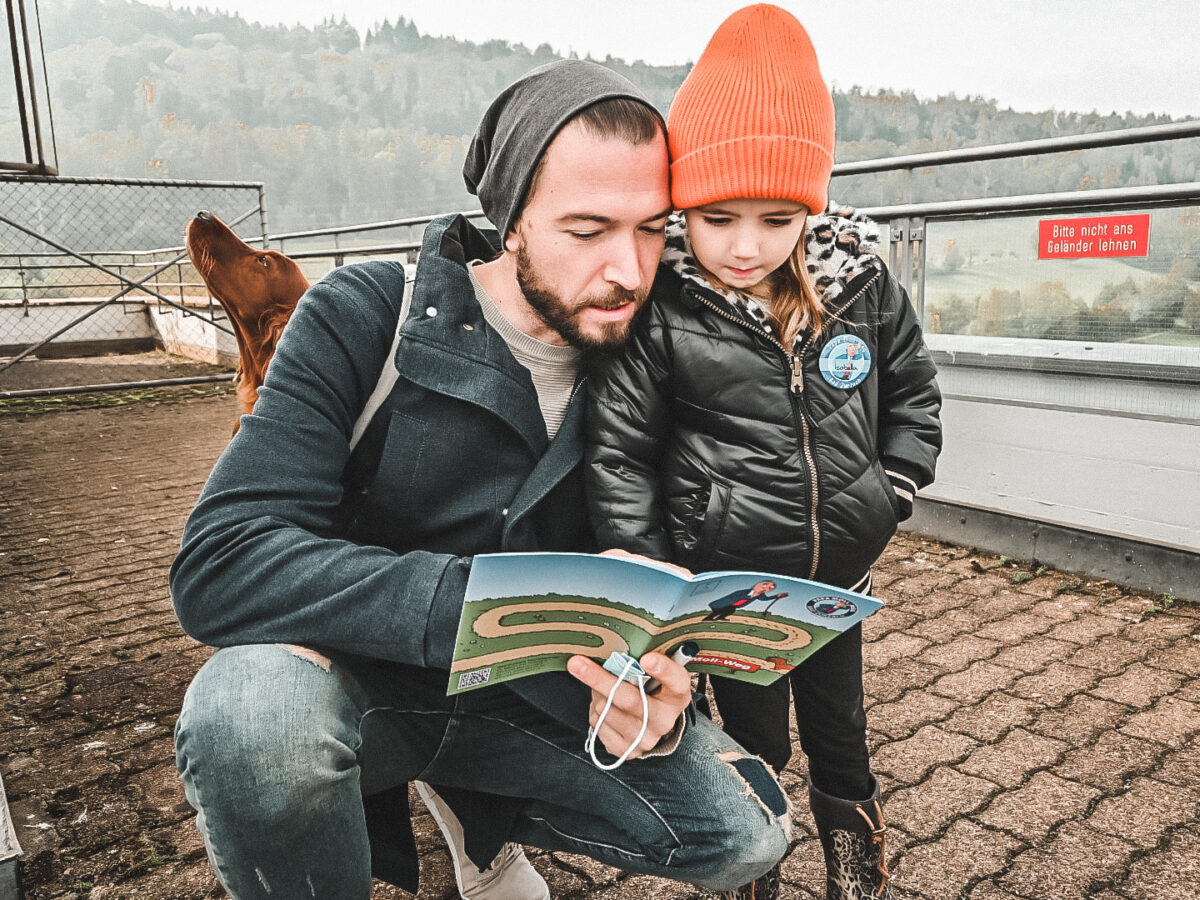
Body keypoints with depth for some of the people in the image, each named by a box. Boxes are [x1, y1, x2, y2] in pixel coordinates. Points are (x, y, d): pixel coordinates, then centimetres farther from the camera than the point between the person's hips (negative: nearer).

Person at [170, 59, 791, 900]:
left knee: (750, 830, -9)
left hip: (526, 701, 4)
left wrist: (654, 700, -25)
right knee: (253, 709, -36)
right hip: (359, 681, -3)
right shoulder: (365, 318, -16)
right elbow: (219, 565, -26)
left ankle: (476, 810, 14)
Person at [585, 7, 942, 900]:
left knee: (842, 742, 23)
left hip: (838, 580, 3)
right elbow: (617, 453, -14)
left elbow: (913, 391, 8)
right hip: (728, 588, -3)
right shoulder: (658, 308, -19)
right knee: (755, 755, 18)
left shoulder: (862, 281, -7)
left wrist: (891, 492, 0)